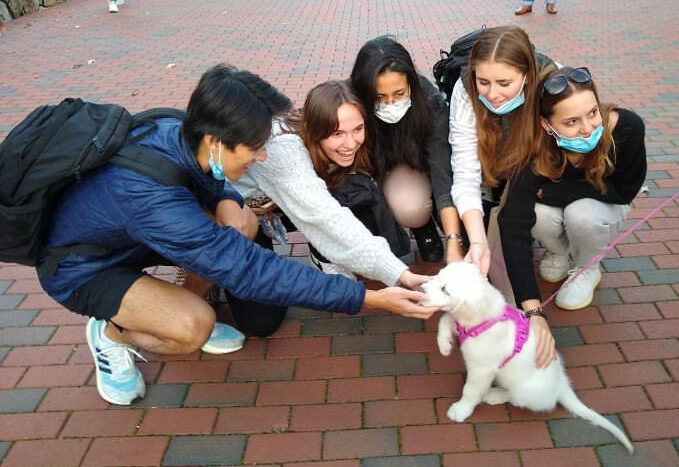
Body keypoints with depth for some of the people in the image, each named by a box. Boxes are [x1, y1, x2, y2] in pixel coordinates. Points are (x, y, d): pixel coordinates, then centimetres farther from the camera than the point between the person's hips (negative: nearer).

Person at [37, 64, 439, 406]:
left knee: (243, 224, -10)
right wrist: (368, 298, -41)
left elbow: (209, 181, 5)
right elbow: (250, 270, -41)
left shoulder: (177, 131, -20)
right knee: (195, 327, -29)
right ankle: (112, 332, 3)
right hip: (80, 267, -7)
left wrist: (226, 201, -21)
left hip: (127, 235, 7)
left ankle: (189, 311, 9)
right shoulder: (154, 199, -42)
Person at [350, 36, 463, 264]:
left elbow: (443, 175, -32)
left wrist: (454, 244, -40)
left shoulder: (430, 103, -30)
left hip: (412, 165, -2)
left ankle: (424, 228, 4)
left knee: (411, 209, -31)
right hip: (371, 170, 2)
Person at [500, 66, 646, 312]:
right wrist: (532, 308, -47)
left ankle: (587, 270, 0)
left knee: (582, 214, -33)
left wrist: (550, 192, -29)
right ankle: (559, 251, 4)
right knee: (539, 214, -32)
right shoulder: (536, 152, -35)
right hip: (558, 206, 0)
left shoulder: (627, 127, -32)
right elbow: (514, 228, -40)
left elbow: (624, 191, -19)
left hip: (604, 207, 0)